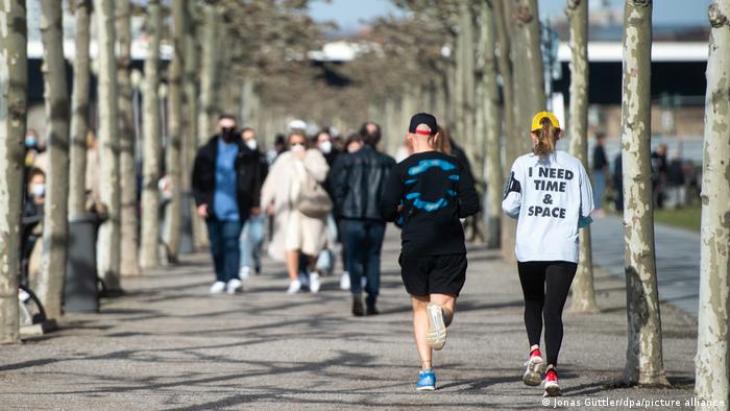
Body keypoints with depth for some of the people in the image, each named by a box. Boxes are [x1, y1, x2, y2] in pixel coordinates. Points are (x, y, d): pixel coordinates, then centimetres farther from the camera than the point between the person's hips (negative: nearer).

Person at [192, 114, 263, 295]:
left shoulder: (245, 154, 3)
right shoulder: (206, 153, 7)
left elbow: (254, 179, 4)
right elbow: (198, 180, 6)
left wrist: (254, 203, -2)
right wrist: (200, 202, -3)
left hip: (235, 208, -3)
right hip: (214, 208, 3)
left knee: (232, 242, -13)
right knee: (217, 245, 8)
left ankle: (233, 278, -19)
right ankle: (220, 279, 17)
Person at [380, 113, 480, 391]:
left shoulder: (402, 169, -1)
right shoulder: (454, 166, 5)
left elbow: (387, 212, -7)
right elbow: (471, 204, 2)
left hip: (415, 248, 0)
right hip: (451, 246, 0)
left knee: (420, 308, 13)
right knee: (444, 303, 3)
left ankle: (426, 372, 4)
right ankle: (441, 313, -37)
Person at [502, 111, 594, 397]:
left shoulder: (523, 164, 0)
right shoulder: (574, 165, 4)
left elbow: (509, 205, -4)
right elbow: (587, 212, 6)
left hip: (529, 248, 0)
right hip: (564, 249, 0)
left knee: (533, 304, 20)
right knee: (554, 310, 1)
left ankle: (535, 351, -3)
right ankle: (551, 370, -12)